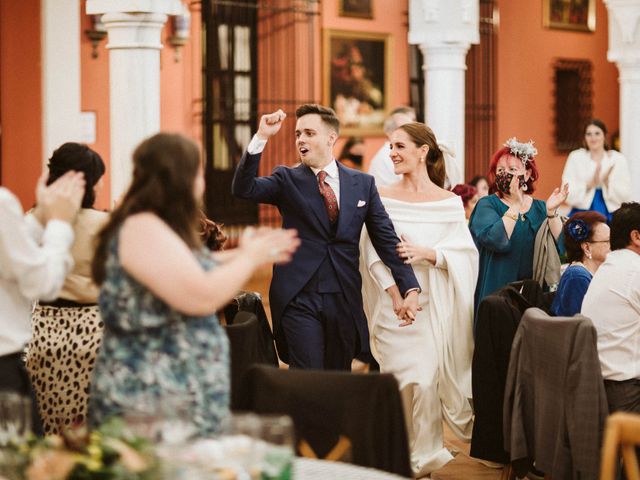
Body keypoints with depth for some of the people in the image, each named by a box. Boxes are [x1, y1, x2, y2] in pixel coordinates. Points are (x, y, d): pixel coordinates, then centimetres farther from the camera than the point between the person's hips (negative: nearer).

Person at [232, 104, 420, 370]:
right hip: (298, 298, -2)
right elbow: (243, 188, -13)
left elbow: (386, 238, 6)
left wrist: (409, 288, -2)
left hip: (345, 298, 2)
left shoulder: (363, 184, 8)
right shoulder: (287, 180, 3)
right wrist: (261, 138, -22)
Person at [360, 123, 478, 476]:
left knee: (427, 381, -3)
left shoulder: (449, 203, 2)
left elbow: (465, 254, -3)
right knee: (401, 382, 0)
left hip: (434, 305, 0)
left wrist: (427, 253, -18)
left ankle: (423, 457, 12)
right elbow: (372, 253, -3)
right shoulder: (381, 198, 3)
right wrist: (394, 291, -16)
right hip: (394, 306, 0)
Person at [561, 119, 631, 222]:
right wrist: (590, 184, -21)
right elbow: (568, 194, -5)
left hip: (610, 216, 1)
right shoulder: (575, 157, 3)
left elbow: (625, 196, -1)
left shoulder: (618, 159, 4)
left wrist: (608, 182, -18)